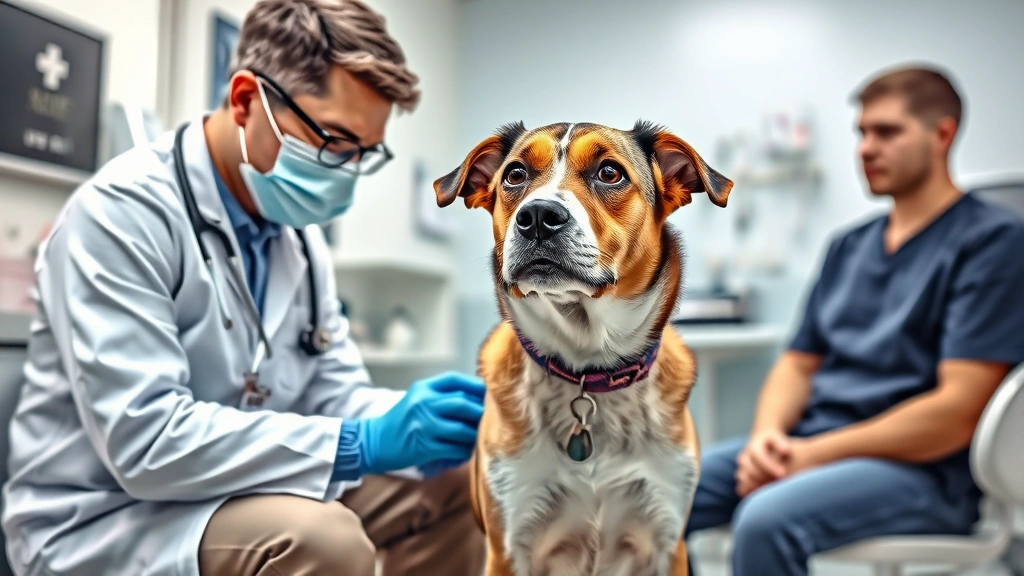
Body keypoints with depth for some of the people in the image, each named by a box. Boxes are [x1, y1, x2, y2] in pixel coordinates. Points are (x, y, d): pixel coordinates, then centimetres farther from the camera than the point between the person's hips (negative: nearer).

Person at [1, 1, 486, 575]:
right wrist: (364, 443, -31)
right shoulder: (122, 211, -20)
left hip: (248, 498, 8)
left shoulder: (299, 233, 4)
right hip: (105, 523, -7)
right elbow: (145, 441, -29)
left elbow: (336, 396, 6)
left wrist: (444, 420, -14)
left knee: (459, 481, 4)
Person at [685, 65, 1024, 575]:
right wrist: (767, 435, -7)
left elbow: (957, 410, -14)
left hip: (921, 468, -6)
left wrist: (813, 454, -16)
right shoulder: (849, 246, 17)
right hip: (807, 446, 6)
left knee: (766, 520, -35)